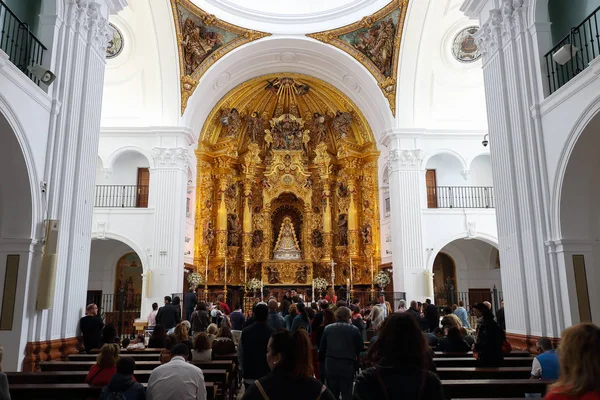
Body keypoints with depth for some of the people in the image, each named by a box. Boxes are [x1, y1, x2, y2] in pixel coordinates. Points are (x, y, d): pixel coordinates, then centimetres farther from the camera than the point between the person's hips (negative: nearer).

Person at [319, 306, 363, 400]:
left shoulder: (327, 328, 1)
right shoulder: (354, 329, -7)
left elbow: (322, 348, 6)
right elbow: (360, 347, -1)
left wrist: (321, 359, 21)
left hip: (331, 365, 3)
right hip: (347, 365, -3)